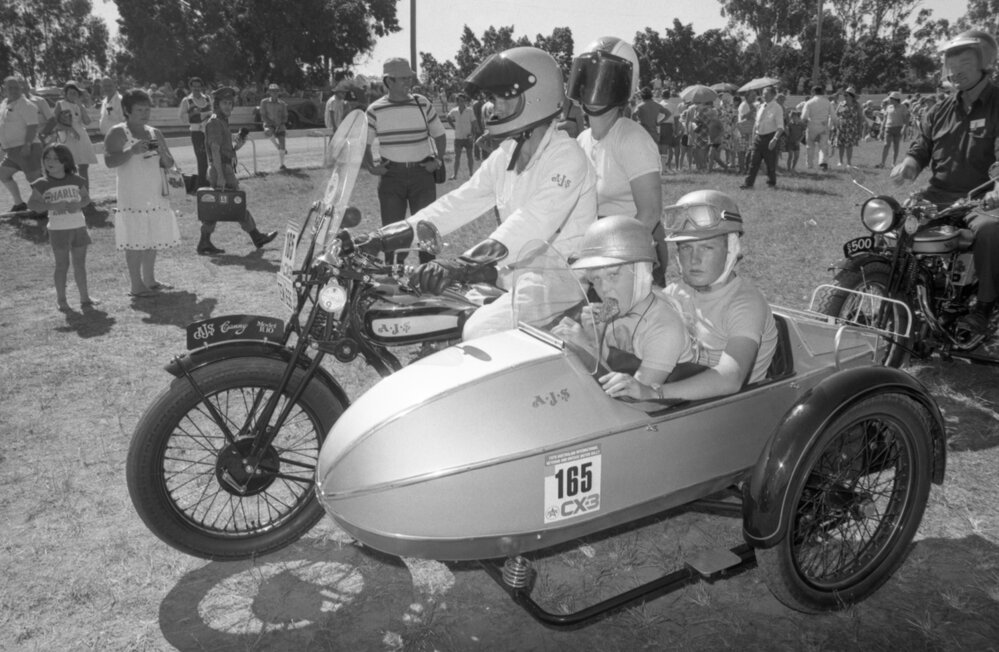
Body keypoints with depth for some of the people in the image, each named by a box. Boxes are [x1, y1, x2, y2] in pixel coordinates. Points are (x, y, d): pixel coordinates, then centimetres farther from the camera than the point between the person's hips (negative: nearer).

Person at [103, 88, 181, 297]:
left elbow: (169, 164, 14)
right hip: (132, 197, -6)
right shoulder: (117, 133, -4)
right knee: (135, 241, -5)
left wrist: (162, 152, -6)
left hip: (156, 195, 6)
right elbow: (109, 161, -15)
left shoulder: (155, 133, 13)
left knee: (152, 239, 11)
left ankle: (149, 280, 21)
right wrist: (132, 151, -25)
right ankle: (136, 286, 0)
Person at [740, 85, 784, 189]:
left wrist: (775, 139, -26)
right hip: (758, 136, 5)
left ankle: (771, 183, 18)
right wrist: (753, 136, 13)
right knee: (754, 161, 4)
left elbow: (780, 127, -14)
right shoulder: (760, 107, 10)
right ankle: (748, 183, 6)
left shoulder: (777, 108, -8)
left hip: (769, 137, -5)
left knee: (770, 163, 4)